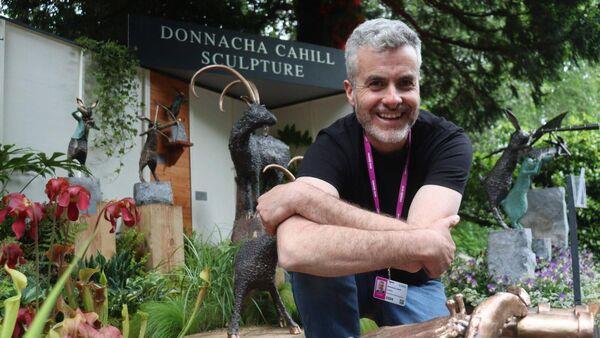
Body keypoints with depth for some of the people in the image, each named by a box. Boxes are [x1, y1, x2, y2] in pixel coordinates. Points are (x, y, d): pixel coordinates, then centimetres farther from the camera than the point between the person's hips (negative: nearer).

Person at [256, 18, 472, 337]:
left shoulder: (448, 143, -21)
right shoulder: (331, 146, -23)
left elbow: (413, 256, -37)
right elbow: (294, 249, -43)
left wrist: (303, 196, -37)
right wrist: (421, 245, -44)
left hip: (411, 285, 1)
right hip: (342, 279, -1)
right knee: (309, 254, -31)